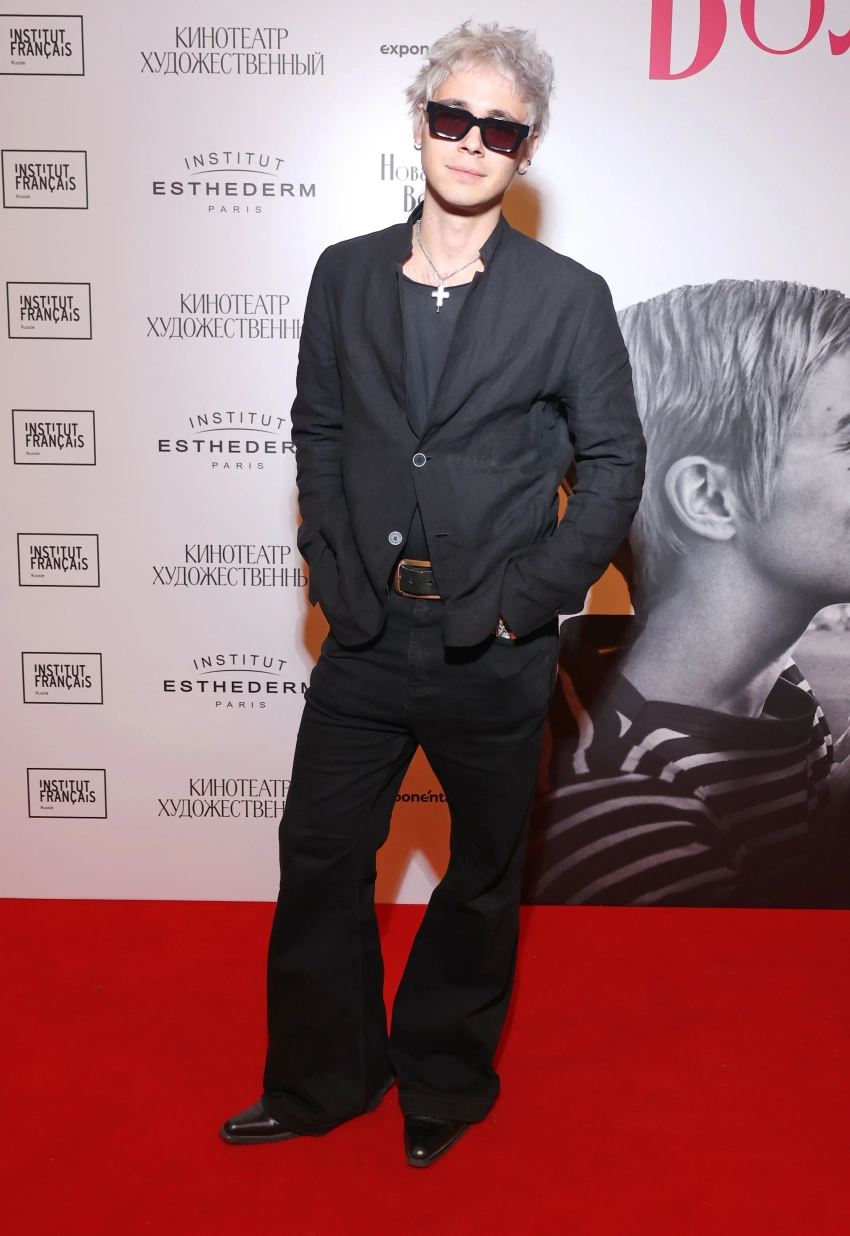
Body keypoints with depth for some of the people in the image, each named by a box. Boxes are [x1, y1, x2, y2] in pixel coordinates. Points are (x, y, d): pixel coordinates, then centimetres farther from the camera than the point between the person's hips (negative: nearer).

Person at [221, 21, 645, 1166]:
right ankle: (321, 1080, 36)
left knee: (480, 880, 14)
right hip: (365, 641, 3)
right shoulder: (344, 275, 5)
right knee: (319, 859, 12)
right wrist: (331, 567, 1)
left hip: (493, 655, -2)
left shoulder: (570, 299, -4)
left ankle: (447, 1081, 39)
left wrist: (530, 597, -9)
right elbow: (318, 430, 11)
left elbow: (616, 464, -2)